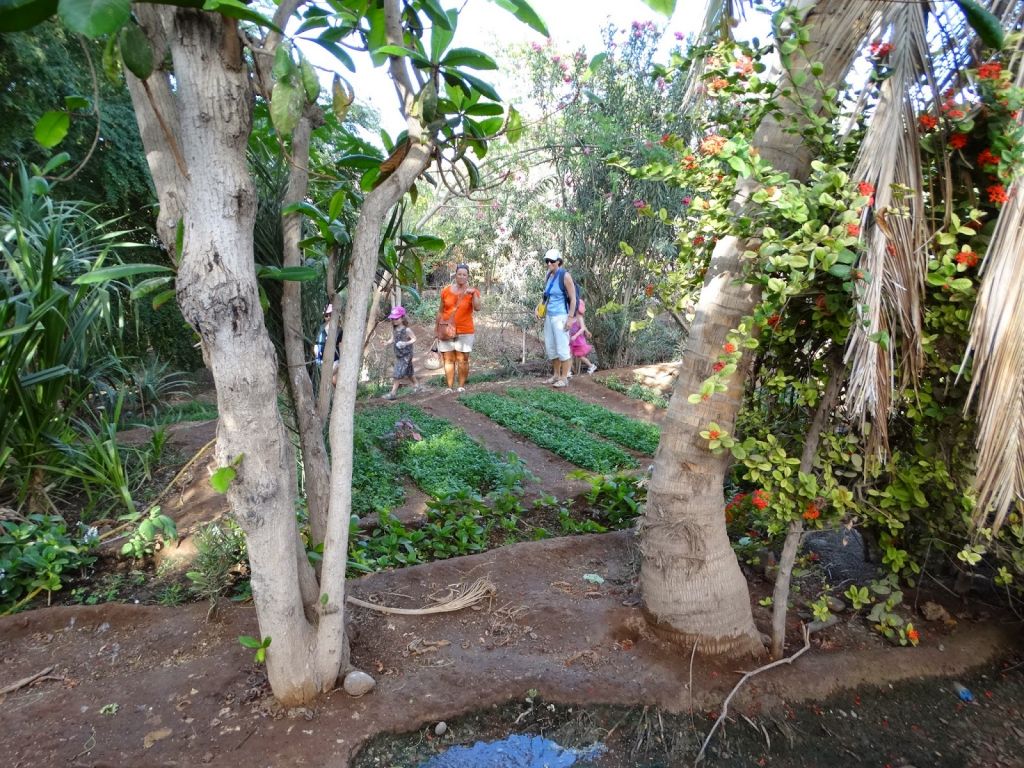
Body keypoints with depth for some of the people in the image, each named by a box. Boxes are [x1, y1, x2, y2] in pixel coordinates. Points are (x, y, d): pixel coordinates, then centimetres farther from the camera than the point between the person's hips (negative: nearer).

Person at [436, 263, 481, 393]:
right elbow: (440, 311, 10)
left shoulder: (472, 292, 0)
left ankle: (462, 387, 7)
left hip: (465, 332, -2)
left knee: (463, 360, -1)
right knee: (448, 359, 2)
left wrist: (473, 293, -27)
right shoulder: (446, 291, 5)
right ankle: (449, 387, 6)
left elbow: (477, 308, -16)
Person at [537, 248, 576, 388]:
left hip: (560, 316, -8)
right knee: (550, 347, 13)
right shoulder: (549, 276, 8)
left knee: (562, 347, -3)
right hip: (549, 316, 8)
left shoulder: (565, 276, -12)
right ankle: (556, 375, 25)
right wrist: (540, 305, 5)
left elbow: (573, 299, -12)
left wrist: (570, 318, -17)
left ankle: (564, 378, 5)